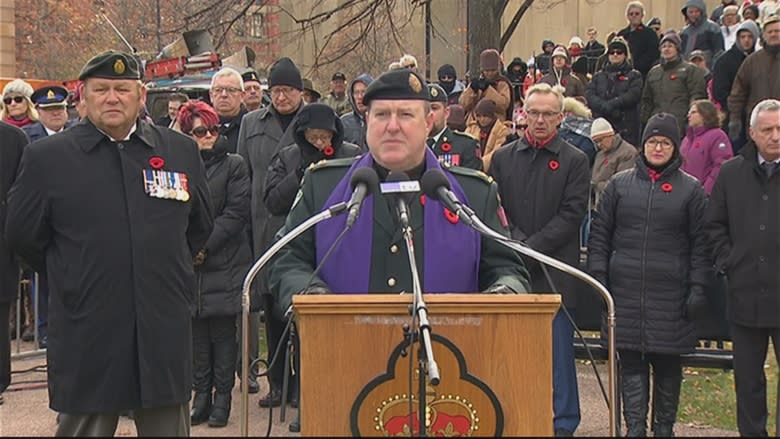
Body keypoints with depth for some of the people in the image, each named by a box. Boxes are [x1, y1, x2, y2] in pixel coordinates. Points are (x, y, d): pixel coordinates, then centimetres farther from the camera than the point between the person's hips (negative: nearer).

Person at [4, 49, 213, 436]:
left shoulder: (181, 151, 6)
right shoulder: (46, 157, -2)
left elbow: (200, 225, 19)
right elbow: (21, 235, 6)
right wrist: (71, 278, 11)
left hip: (164, 333, 2)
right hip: (87, 339, -2)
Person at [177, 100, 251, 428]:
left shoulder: (233, 165, 3)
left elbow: (236, 213, -5)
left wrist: (205, 246, -11)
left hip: (225, 263, -2)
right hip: (189, 265, 2)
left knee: (223, 331, 0)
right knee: (197, 331, 5)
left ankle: (222, 396, 7)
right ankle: (201, 396, 14)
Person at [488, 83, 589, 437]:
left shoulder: (574, 161, 3)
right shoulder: (503, 157, 12)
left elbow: (571, 216, -5)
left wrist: (531, 248, -13)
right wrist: (515, 243, -9)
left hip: (554, 271, -3)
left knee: (558, 351, 1)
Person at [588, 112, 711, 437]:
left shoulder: (691, 189, 5)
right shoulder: (620, 184, 8)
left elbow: (700, 243, 4)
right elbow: (599, 233, 9)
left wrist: (698, 288, -3)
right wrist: (598, 277, 1)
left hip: (670, 295, -1)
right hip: (625, 292, 1)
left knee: (667, 363, 5)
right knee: (631, 362, 0)